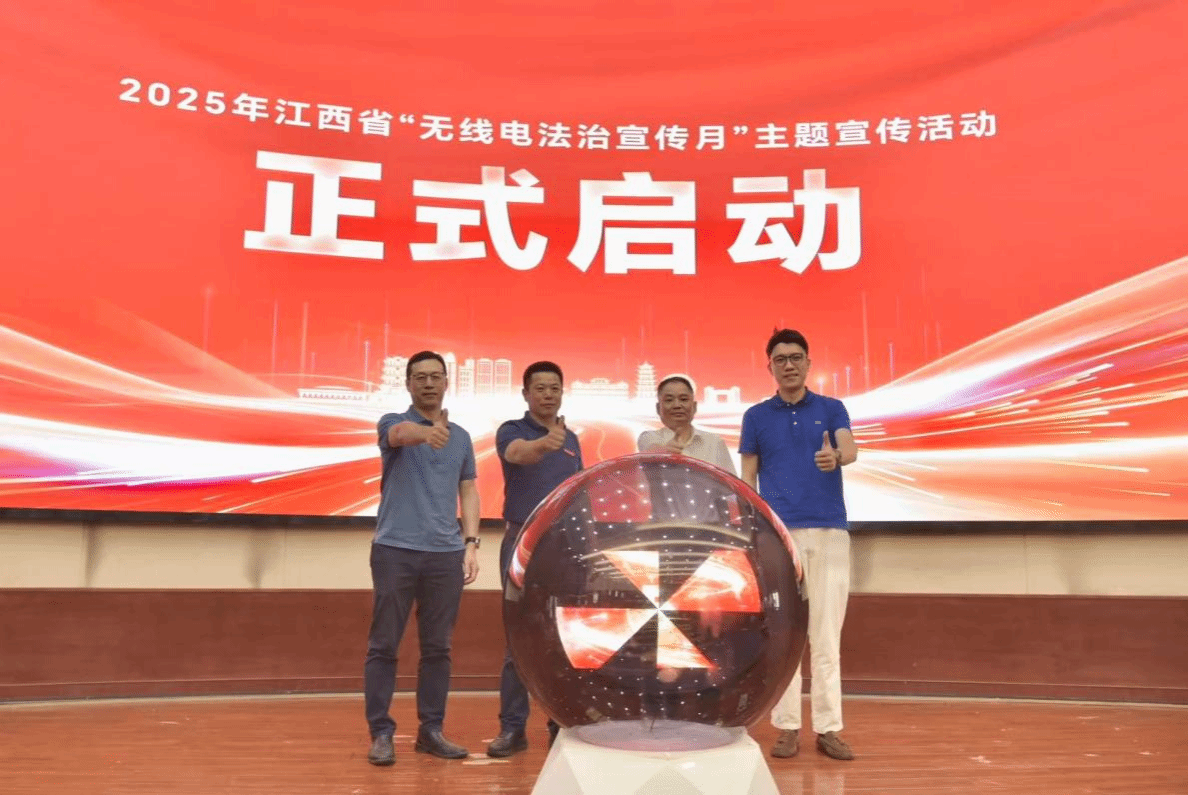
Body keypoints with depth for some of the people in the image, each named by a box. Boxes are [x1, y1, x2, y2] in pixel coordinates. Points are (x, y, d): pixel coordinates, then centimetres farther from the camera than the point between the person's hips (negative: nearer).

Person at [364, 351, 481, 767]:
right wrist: (425, 433, -49)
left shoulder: (461, 437, 13)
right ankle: (381, 733, 11)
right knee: (384, 645, 1)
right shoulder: (393, 423, 0)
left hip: (446, 554, 4)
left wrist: (471, 543, 2)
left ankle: (431, 730, 19)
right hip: (395, 550, -3)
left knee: (437, 647, 9)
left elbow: (468, 492, 14)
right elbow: (401, 434, -26)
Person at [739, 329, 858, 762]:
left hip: (830, 531, 0)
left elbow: (851, 449, -11)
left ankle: (828, 728, 12)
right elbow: (748, 478, 8)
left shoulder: (832, 408, 7)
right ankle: (787, 727, 12)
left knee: (826, 633, 4)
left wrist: (835, 457, -35)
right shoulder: (756, 416, 8)